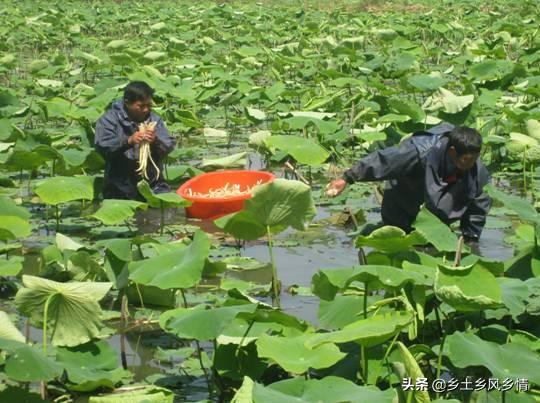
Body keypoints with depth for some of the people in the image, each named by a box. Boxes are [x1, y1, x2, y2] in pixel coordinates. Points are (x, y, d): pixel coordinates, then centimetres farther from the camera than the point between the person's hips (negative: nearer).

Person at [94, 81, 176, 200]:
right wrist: (128, 141, -30)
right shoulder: (109, 120, -2)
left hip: (153, 184, 3)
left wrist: (156, 141, -22)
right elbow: (102, 147, -16)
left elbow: (169, 146, 0)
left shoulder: (154, 119, 9)